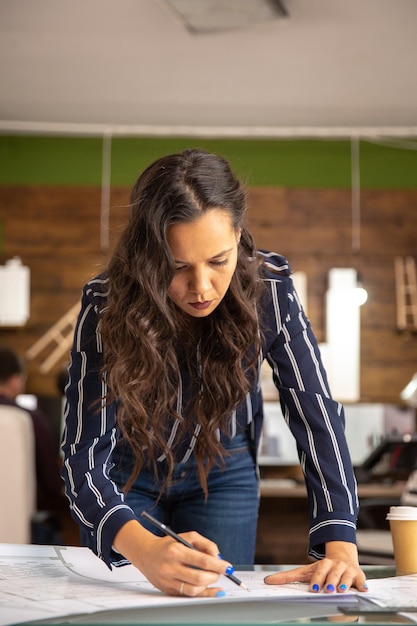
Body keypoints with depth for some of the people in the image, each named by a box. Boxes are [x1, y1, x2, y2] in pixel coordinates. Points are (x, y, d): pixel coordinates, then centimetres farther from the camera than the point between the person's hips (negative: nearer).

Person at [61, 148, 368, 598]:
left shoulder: (268, 287, -28)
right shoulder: (107, 306, -32)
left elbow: (315, 413, -28)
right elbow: (85, 451, -36)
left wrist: (339, 544, -41)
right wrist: (143, 549, -56)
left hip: (223, 473, 1)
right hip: (127, 474, -1)